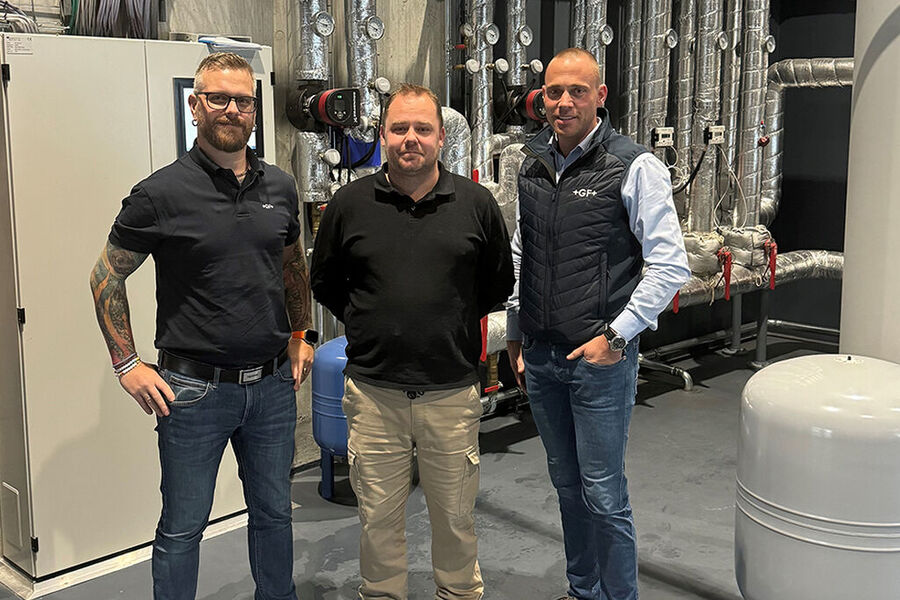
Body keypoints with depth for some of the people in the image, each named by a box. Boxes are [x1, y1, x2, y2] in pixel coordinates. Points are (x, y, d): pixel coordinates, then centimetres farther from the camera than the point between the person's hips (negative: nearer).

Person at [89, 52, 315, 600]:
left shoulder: (280, 187, 5)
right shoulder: (162, 193, -9)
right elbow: (107, 276, -1)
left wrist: (300, 335, 16)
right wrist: (127, 364, -5)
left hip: (272, 384, 4)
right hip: (194, 389, -4)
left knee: (274, 512, 18)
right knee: (183, 529, 7)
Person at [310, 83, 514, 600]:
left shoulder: (476, 203, 0)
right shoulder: (350, 203, 1)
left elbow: (501, 283, 12)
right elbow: (325, 282, 13)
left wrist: (455, 322, 9)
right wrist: (367, 325, 8)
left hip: (453, 391, 0)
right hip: (374, 391, 0)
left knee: (456, 516, 14)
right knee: (379, 519, 12)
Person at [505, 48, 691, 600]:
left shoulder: (635, 167, -8)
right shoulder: (533, 166, 10)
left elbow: (670, 265, -11)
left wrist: (616, 336, -14)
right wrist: (516, 337, 17)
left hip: (600, 356, -6)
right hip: (541, 357, 6)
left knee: (603, 495, 0)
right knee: (568, 485, 17)